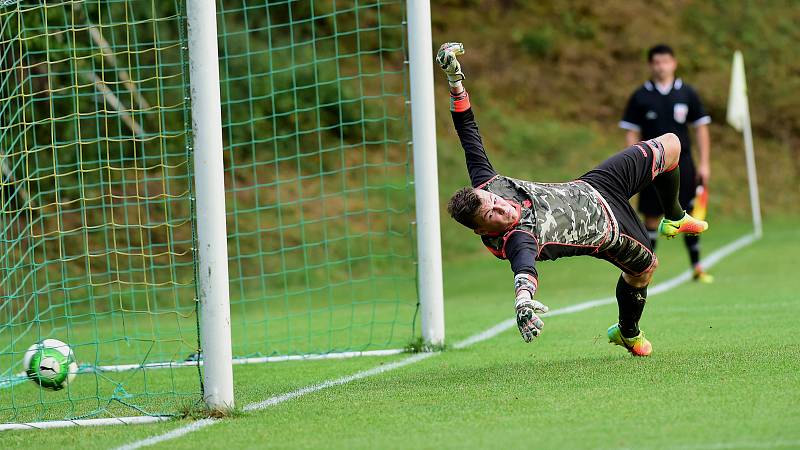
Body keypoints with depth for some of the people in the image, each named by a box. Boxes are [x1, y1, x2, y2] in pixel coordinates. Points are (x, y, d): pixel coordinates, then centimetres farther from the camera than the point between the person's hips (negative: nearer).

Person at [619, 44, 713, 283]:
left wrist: (704, 163, 2)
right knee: (651, 217, 0)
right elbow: (631, 133, 5)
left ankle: (697, 267, 2)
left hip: (682, 163, 1)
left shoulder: (687, 93, 4)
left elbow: (701, 128, 7)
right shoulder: (640, 96, 2)